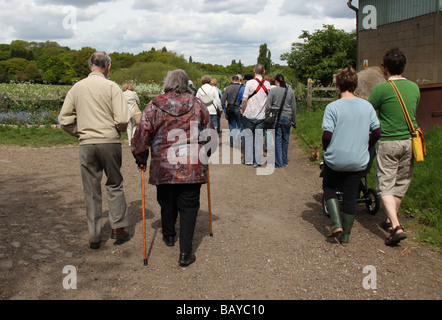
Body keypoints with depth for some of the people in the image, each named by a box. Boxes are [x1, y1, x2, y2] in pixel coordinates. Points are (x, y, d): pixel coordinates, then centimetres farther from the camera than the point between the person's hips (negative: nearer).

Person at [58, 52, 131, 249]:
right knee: (115, 185, 14)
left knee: (91, 191, 9)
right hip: (110, 142, -2)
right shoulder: (111, 86, -5)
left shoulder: (77, 87, 6)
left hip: (86, 144, 3)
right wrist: (119, 130, 9)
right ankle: (118, 228, 14)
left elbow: (64, 119, 6)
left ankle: (94, 237, 15)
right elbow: (122, 119, -12)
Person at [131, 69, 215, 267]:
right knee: (189, 206, 5)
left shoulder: (154, 106, -1)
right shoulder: (198, 105, 2)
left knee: (167, 202, 22)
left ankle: (168, 235, 43)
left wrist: (141, 160, 13)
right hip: (192, 167, 0)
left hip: (163, 166, 1)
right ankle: (185, 253, 3)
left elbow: (141, 135, -1)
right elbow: (210, 135, 8)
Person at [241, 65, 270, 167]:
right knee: (259, 139, 6)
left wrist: (243, 112, 1)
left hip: (249, 115, -2)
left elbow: (244, 99, -11)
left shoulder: (249, 83, -9)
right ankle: (257, 161, 8)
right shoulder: (267, 84, 0)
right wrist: (266, 112, 13)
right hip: (261, 116, 2)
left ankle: (248, 160, 15)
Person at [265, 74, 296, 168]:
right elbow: (294, 107, 9)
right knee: (285, 139, 13)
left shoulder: (273, 90, -5)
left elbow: (268, 106, -5)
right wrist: (293, 120, 17)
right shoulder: (290, 91, 4)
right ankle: (285, 161, 22)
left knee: (277, 139, 2)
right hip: (287, 118, 3)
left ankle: (278, 163, 4)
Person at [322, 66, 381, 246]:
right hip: (359, 161, 3)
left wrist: (325, 149, 4)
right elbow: (377, 132, 2)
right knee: (350, 196, 13)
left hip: (335, 159, -3)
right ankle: (345, 236, 20)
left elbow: (327, 134, -16)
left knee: (329, 187, 22)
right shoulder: (367, 106, 0)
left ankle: (336, 223, 5)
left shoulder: (333, 107, -11)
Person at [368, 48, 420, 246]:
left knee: (385, 185, 1)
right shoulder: (414, 87, 6)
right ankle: (391, 220, 30)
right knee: (401, 183, 17)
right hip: (410, 141, 5)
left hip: (389, 142, -5)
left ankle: (397, 227, -11)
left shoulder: (381, 89, -12)